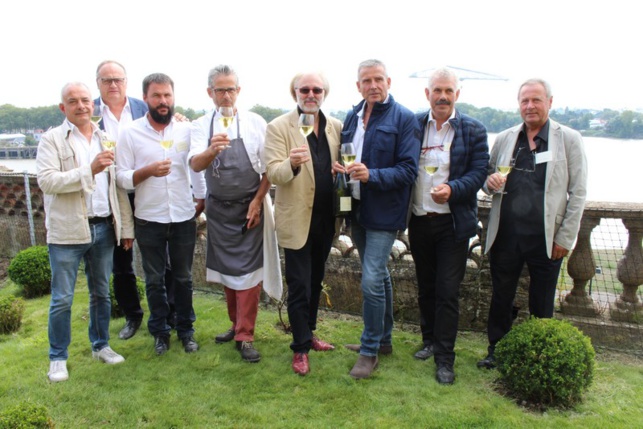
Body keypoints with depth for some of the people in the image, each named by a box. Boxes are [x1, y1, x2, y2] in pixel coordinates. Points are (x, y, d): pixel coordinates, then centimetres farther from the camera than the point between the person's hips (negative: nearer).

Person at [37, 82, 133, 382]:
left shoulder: (106, 140, 11)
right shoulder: (52, 140, -2)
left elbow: (118, 186, 11)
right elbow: (46, 181, -15)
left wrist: (126, 228, 9)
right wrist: (89, 170, -26)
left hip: (104, 228, 4)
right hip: (68, 231, -4)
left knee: (101, 293, 14)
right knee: (62, 298, 3)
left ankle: (100, 346, 30)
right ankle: (58, 357, 18)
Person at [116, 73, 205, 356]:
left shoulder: (186, 130, 0)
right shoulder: (130, 133, -4)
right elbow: (122, 178, -6)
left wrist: (201, 200, 5)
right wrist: (148, 171, -22)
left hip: (184, 218, 1)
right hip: (148, 220, -1)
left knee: (183, 278, 12)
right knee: (154, 280, 11)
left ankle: (186, 329, 28)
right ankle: (160, 331, 28)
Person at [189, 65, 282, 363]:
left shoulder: (256, 123, -5)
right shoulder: (201, 126, -1)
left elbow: (269, 168, -3)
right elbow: (195, 164, -18)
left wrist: (258, 201, -12)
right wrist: (212, 150, -38)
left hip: (250, 206, -3)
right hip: (218, 208, 3)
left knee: (248, 269, -3)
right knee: (225, 268, 13)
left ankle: (245, 337, 7)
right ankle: (237, 324, 32)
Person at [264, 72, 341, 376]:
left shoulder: (336, 127, 6)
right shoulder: (278, 127, -7)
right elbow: (273, 174, -16)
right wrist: (292, 164, -36)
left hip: (325, 220, 5)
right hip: (297, 220, -5)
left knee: (315, 281, 19)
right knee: (299, 286, 3)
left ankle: (309, 333, 37)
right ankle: (300, 348, 18)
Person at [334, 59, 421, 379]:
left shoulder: (404, 119, -9)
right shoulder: (352, 117, 11)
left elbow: (408, 170, -14)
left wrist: (371, 175, -26)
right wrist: (340, 167, -3)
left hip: (383, 213, -7)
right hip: (358, 209, 7)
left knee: (371, 281, -9)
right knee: (378, 277, 18)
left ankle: (370, 350, 8)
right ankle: (383, 339, 33)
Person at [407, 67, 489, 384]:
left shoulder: (473, 130, -2)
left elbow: (479, 173, -6)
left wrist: (452, 189, -23)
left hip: (453, 223, -3)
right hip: (418, 220, 3)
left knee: (447, 292, -1)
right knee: (425, 287, 16)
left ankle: (444, 358, 11)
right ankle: (429, 340, 35)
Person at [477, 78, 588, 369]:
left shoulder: (569, 139, 0)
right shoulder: (504, 139, 7)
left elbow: (578, 193, -2)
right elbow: (487, 178, 15)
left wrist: (565, 237, -7)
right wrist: (490, 181, -10)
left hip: (545, 238, -2)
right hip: (505, 234, 2)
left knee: (542, 303, 11)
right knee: (501, 297, 13)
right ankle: (496, 350, 31)